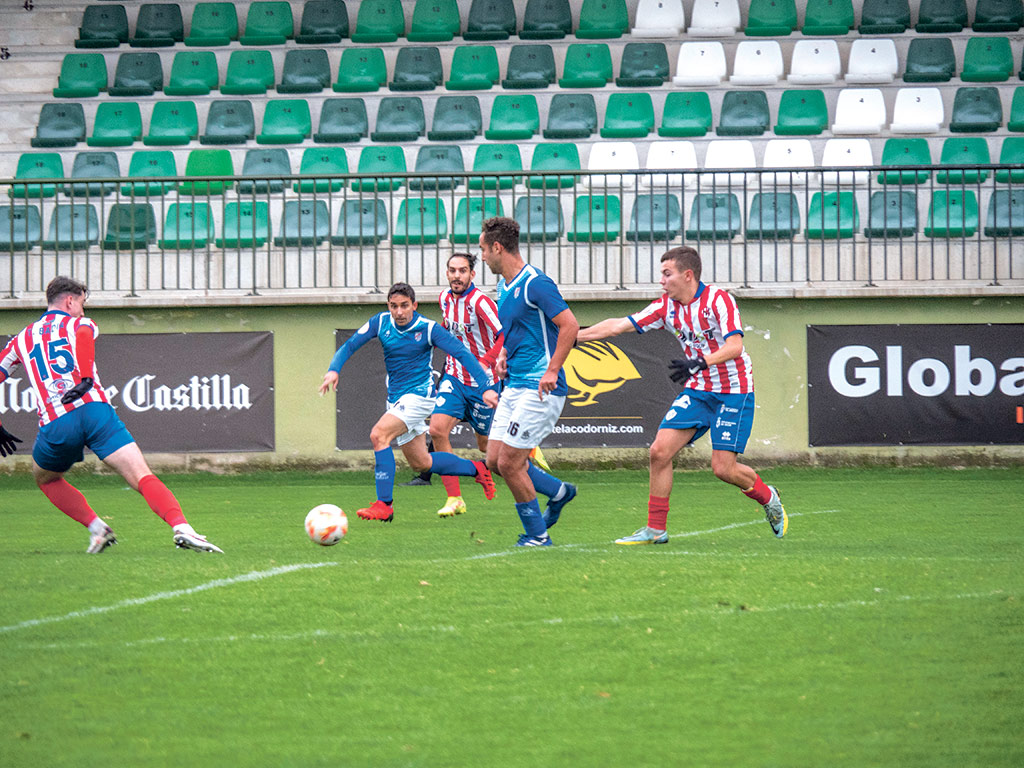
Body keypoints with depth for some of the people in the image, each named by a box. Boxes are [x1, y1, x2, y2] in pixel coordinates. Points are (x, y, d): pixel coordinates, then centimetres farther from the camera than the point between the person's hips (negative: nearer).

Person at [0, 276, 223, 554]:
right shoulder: (79, 324, 18)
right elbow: (84, 334, -8)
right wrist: (86, 379, -17)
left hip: (55, 425, 2)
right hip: (95, 411, -2)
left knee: (46, 479, 30)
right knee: (143, 478, -8)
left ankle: (95, 527, 11)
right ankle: (181, 527, -31)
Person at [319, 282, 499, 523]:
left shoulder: (429, 329, -13)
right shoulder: (381, 323, -1)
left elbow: (463, 354, -15)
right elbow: (349, 346, 1)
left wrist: (485, 388, -25)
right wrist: (334, 370, -19)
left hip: (419, 394, -6)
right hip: (395, 398, 6)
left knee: (379, 434, -27)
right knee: (421, 464, 13)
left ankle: (384, 504, -26)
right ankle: (476, 469, 35)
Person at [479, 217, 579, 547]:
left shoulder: (535, 283, -16)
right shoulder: (504, 285, 14)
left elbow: (570, 326, -20)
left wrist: (552, 371, -22)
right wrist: (504, 353, 11)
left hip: (539, 388, -9)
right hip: (514, 384, 9)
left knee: (509, 462, -9)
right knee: (494, 459, 6)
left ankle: (536, 534, 4)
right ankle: (559, 492, 23)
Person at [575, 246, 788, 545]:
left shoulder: (718, 299, -16)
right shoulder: (666, 306, 2)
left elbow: (734, 346, -26)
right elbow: (619, 325, 3)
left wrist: (701, 362, -39)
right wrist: (571, 336, -2)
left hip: (733, 391, -6)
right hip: (697, 390, 6)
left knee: (723, 468, -10)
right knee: (659, 451, -7)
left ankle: (768, 498, 20)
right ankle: (656, 529, 1)